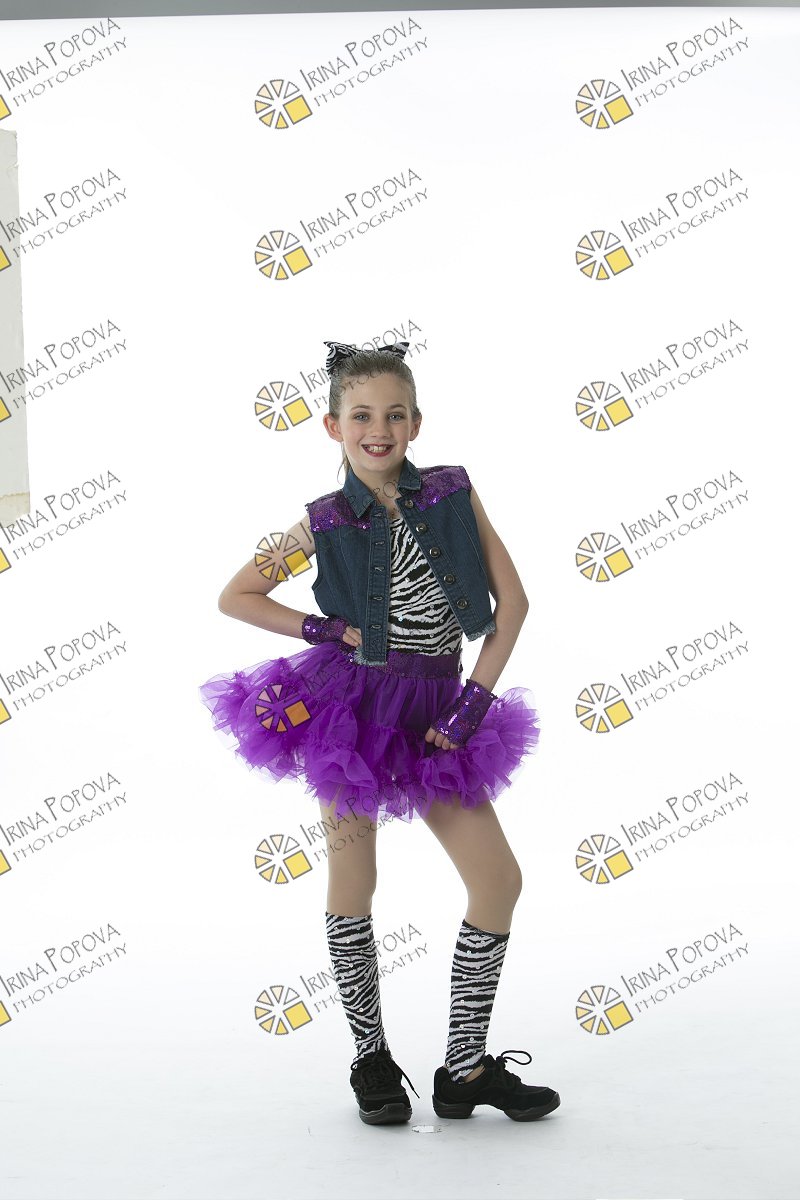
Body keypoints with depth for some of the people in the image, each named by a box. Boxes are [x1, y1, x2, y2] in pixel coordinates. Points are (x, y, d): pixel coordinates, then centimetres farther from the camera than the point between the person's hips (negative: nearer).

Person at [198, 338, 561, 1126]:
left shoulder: (453, 492, 2)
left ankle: (465, 1068, 13)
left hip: (435, 709, 3)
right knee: (354, 882, 4)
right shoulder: (325, 522, -2)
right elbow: (235, 596, 7)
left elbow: (512, 598, 1)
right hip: (351, 702, -2)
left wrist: (474, 700, -6)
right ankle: (371, 1060, 23)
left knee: (500, 878, -1)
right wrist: (323, 630, -6)